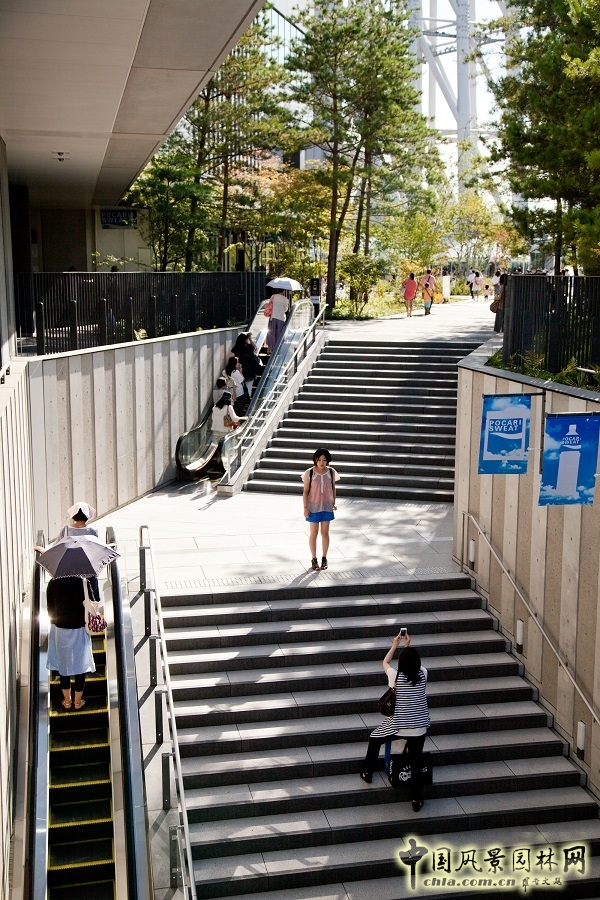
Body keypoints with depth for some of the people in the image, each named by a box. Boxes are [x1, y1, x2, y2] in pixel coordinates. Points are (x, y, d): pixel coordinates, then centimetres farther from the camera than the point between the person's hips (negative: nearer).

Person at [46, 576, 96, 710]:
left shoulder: (53, 583, -7)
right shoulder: (81, 582, -13)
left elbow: (50, 608, 1)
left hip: (60, 630, 2)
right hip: (79, 630, -2)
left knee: (64, 664, 15)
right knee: (80, 665, 11)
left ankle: (67, 701, 24)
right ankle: (78, 701, 20)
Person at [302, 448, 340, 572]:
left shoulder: (331, 472, -3)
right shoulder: (309, 473, -11)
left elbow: (333, 488, 10)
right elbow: (305, 491, -7)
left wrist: (333, 503, 5)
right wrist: (305, 507, -9)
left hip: (327, 507, 2)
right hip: (314, 507, -2)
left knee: (325, 533, 10)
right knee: (314, 534, 6)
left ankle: (324, 558, 22)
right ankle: (314, 559, 17)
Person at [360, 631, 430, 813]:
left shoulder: (396, 676, -16)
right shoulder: (423, 674, -10)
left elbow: (385, 663, 6)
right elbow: (415, 663, 15)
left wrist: (395, 645, 15)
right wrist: (408, 646, 20)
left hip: (397, 726, -2)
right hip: (418, 728, 2)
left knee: (374, 739, 26)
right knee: (416, 763, 15)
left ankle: (368, 773, 38)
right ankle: (417, 800, 20)